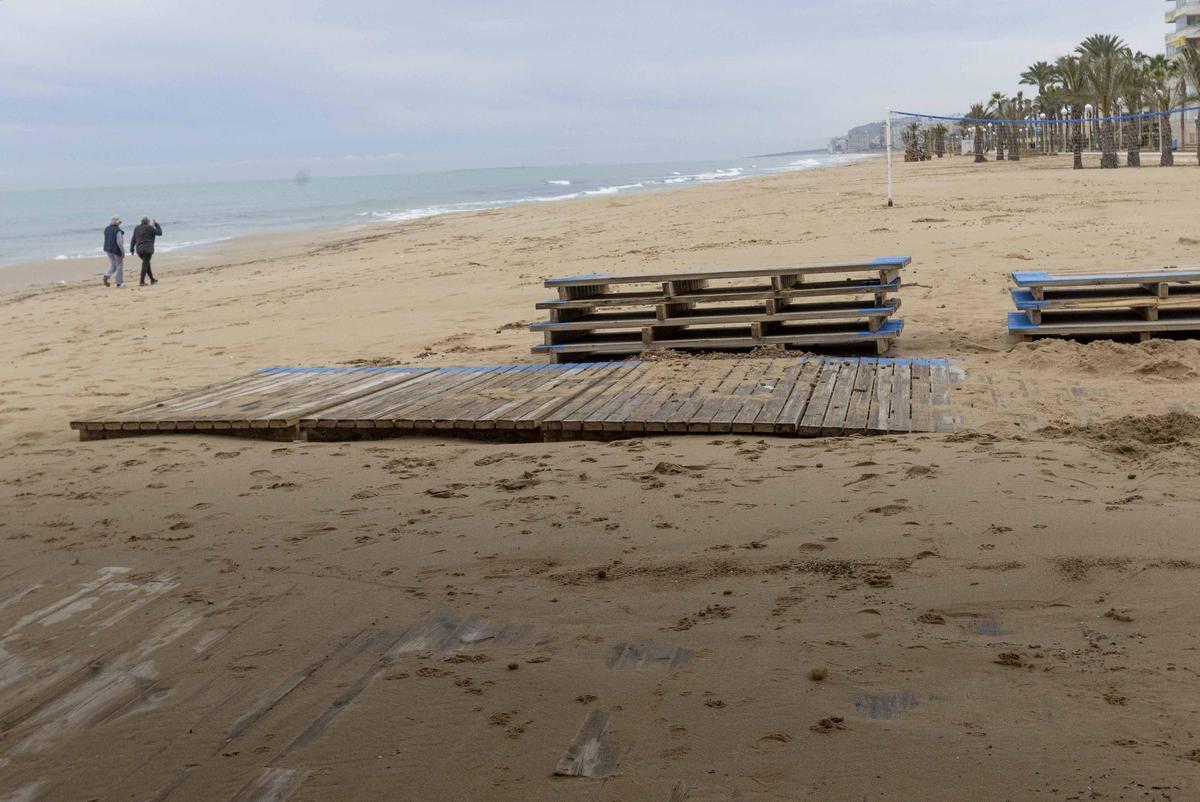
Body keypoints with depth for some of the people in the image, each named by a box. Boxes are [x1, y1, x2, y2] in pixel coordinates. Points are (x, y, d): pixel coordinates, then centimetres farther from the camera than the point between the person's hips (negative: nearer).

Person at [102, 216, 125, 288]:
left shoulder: (107, 229, 6)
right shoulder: (117, 230, -16)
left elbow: (106, 240, 12)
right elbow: (119, 242, -20)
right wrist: (123, 252, -15)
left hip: (108, 249, 7)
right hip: (116, 250, -7)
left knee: (113, 265, 18)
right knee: (119, 266, 5)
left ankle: (106, 276, -8)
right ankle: (119, 283, 7)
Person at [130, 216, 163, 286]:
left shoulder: (137, 228, 14)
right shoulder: (149, 228, -5)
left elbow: (133, 239, 12)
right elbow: (159, 233, -1)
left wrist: (131, 249, 14)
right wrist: (156, 224, 10)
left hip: (139, 249, 6)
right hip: (147, 249, -6)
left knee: (147, 264, 19)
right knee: (145, 264, -7)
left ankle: (152, 279, 25)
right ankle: (141, 281, -12)